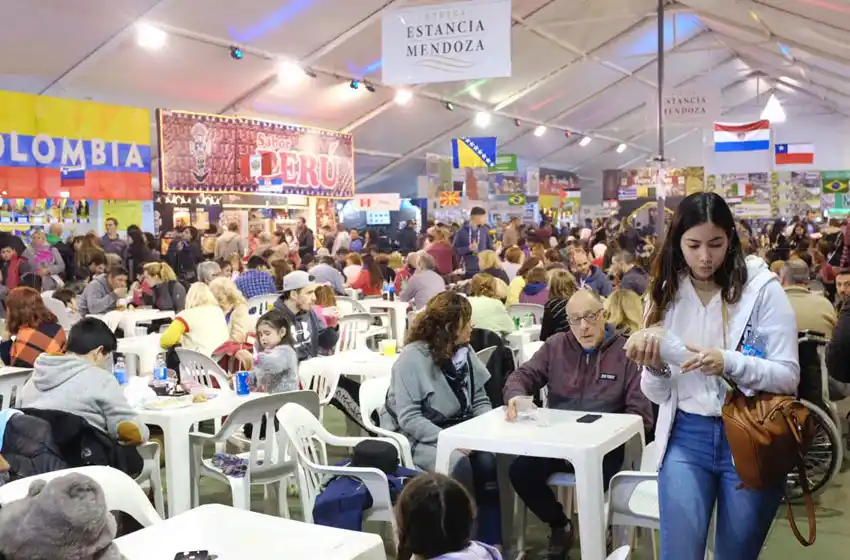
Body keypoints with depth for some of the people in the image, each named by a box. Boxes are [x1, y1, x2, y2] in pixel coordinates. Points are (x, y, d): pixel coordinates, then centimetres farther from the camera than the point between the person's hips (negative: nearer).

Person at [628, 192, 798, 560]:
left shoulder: (763, 289, -9)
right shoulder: (665, 294, 1)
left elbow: (788, 377, -10)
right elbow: (658, 395, 4)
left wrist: (728, 362, -26)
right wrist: (653, 368, -19)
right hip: (685, 438, 2)